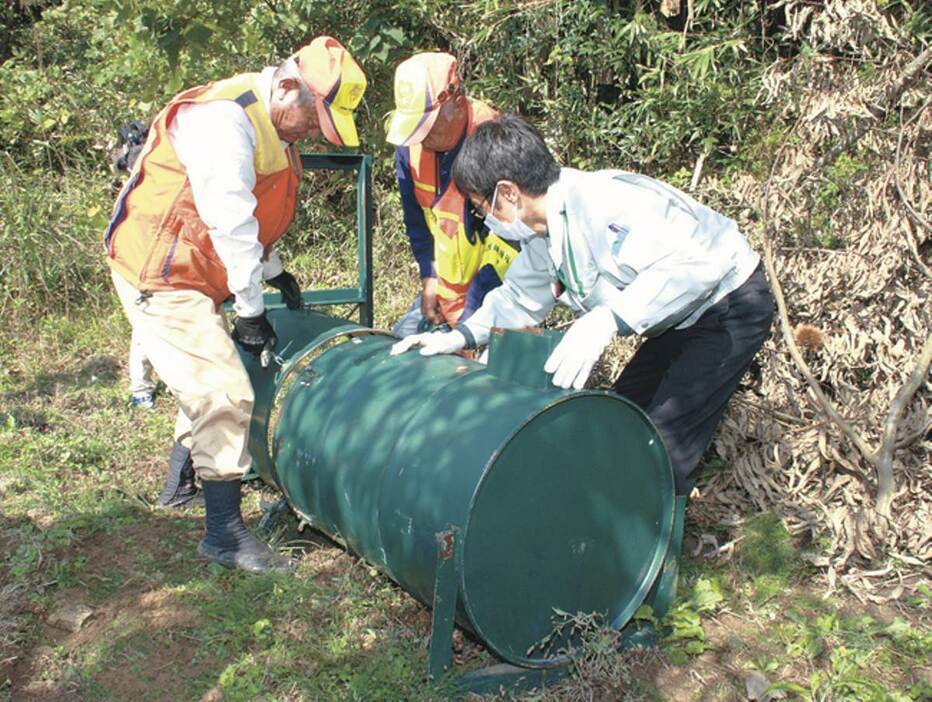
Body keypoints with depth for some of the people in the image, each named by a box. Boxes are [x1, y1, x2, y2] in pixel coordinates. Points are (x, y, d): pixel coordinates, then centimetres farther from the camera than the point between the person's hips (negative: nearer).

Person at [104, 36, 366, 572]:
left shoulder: (272, 126, 8)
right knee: (225, 393, -14)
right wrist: (250, 308, -23)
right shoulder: (223, 118, -24)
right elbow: (229, 221, -27)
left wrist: (274, 271, 22)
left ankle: (183, 480, 44)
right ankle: (225, 534, -6)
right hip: (159, 278, -10)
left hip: (196, 277, 10)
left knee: (209, 380, 23)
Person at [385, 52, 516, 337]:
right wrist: (429, 279, 1)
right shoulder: (410, 144, -5)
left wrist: (470, 318, -22)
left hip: (496, 289, -6)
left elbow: (506, 239, -23)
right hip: (446, 287, 7)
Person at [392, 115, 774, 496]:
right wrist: (459, 336, 4)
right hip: (683, 319, 10)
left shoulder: (604, 203, -32)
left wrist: (607, 319, -47)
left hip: (730, 305, -10)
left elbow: (696, 263, -41)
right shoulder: (543, 235, 1)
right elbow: (520, 299, 16)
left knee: (663, 445, -15)